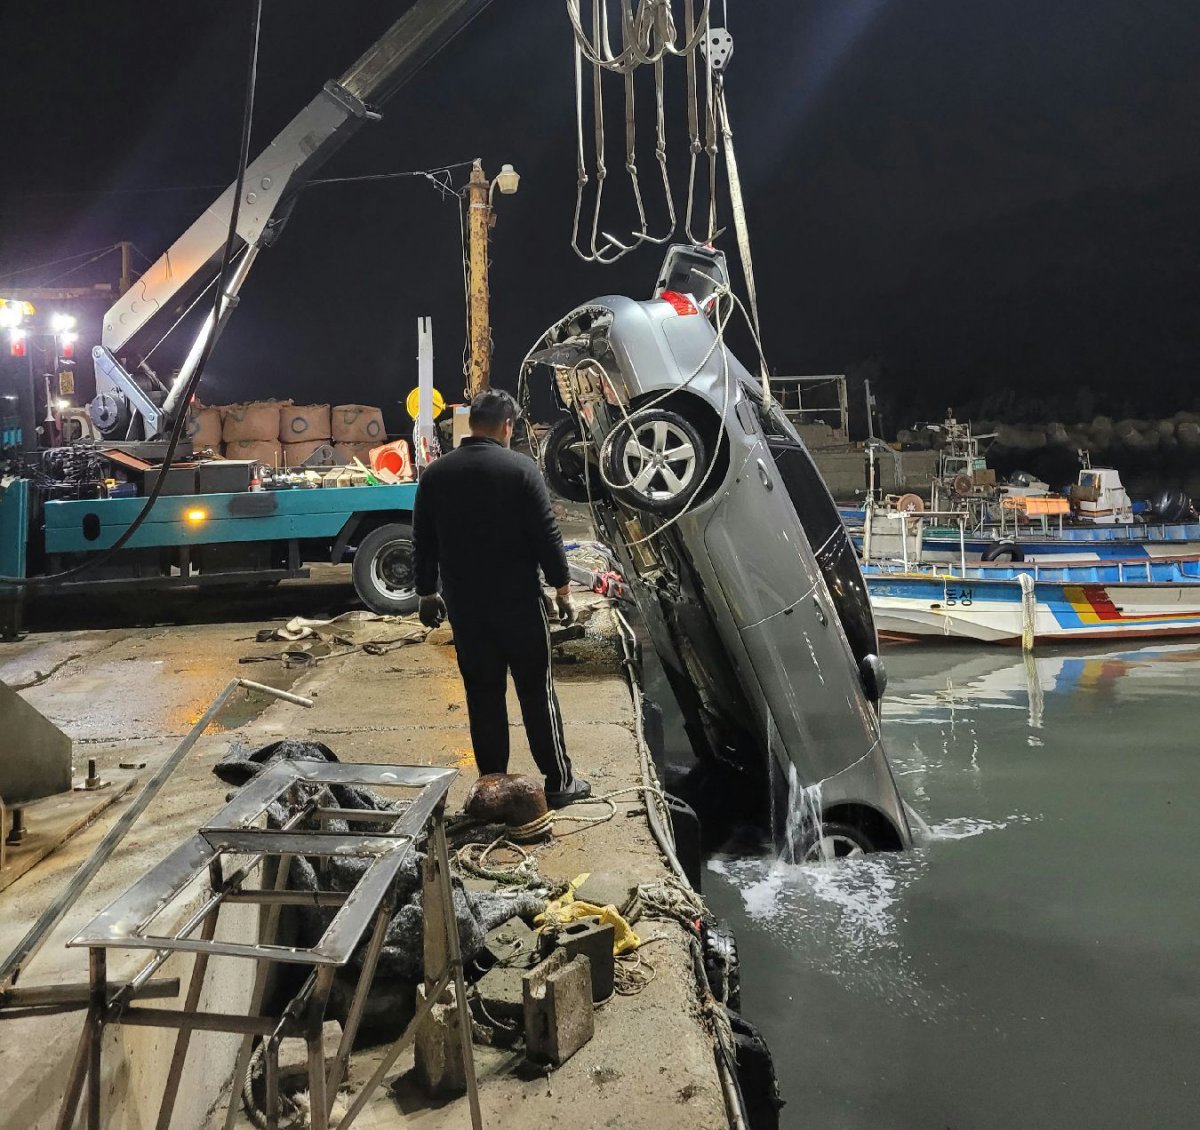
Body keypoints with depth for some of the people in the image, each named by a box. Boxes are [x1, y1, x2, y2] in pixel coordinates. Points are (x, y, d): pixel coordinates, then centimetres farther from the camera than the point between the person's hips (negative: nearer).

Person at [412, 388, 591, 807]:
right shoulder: (520, 468, -9)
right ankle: (559, 782, 15)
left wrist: (426, 593, 18)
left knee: (483, 696, 11)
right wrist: (562, 588, -2)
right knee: (537, 692, 7)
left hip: (464, 604, 3)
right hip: (519, 601, -3)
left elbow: (423, 544, 8)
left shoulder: (435, 474, 3)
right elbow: (547, 536, -10)